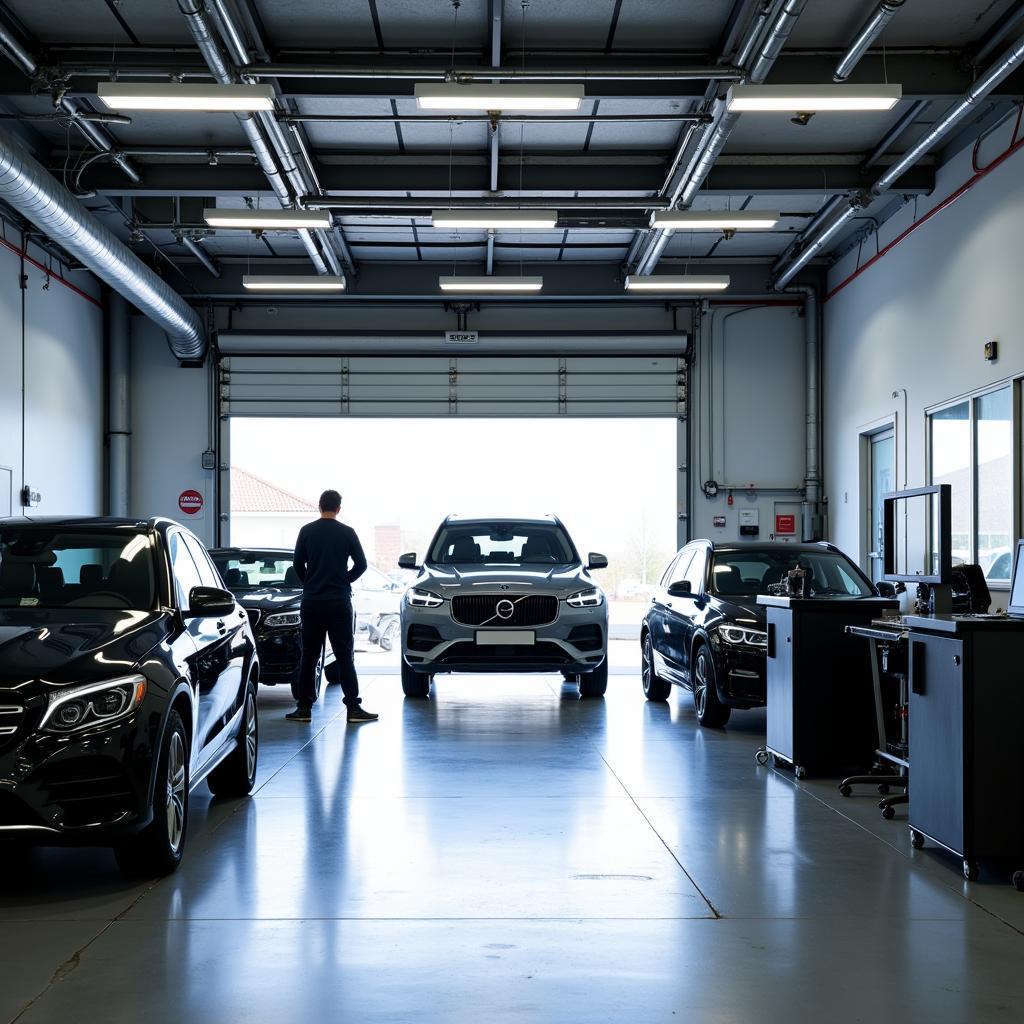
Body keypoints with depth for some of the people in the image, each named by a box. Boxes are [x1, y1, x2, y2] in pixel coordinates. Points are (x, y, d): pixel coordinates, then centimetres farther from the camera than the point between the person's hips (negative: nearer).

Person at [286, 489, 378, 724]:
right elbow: (361, 564, 0)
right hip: (340, 602, -1)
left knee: (309, 656, 6)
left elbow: (298, 564, 3)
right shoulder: (347, 532, -2)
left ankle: (304, 707, 5)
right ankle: (353, 708, -3)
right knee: (344, 656, 1)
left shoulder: (307, 531, 1)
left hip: (312, 601, 1)